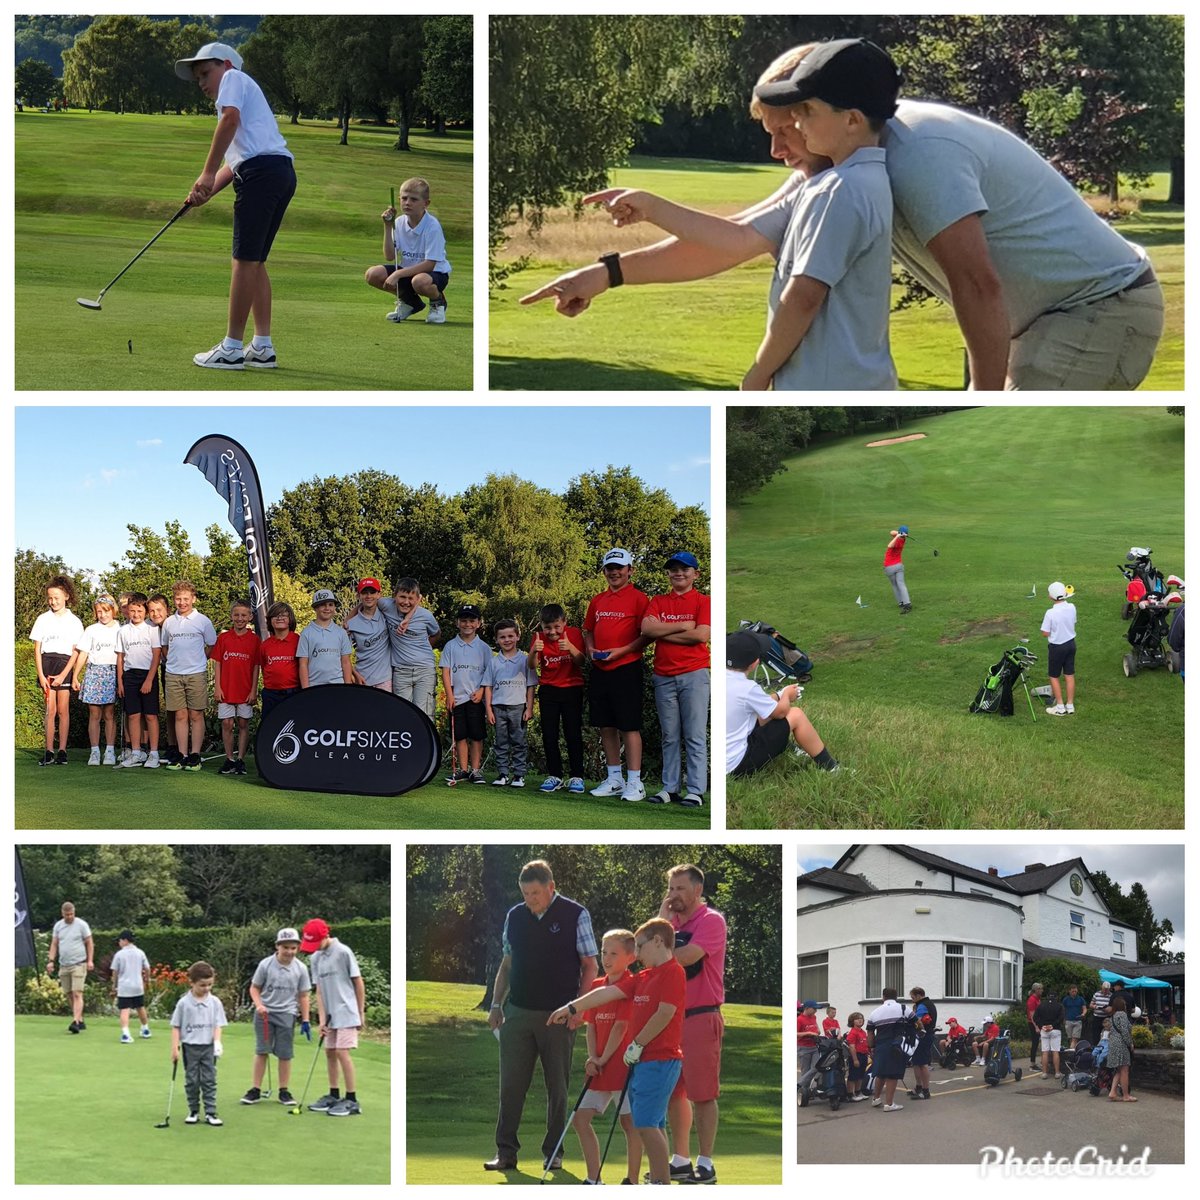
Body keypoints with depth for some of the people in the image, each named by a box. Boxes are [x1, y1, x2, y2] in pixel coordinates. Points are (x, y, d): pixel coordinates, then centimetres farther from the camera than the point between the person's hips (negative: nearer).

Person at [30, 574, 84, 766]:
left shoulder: (74, 622, 4)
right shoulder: (43, 619, 8)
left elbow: (76, 651, 1)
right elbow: (37, 649, 6)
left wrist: (63, 675, -9)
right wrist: (41, 675, -4)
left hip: (65, 664, -1)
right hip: (46, 662, 1)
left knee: (63, 710, -3)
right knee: (50, 709, -4)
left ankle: (62, 752, 0)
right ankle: (49, 753, -4)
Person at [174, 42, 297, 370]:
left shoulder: (234, 77, 8)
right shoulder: (244, 93, 34)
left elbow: (230, 118, -13)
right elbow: (235, 162, 24)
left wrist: (208, 173, -13)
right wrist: (207, 192, 9)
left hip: (261, 170, -9)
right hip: (281, 173, 9)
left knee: (246, 259, -8)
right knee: (255, 261, 12)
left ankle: (232, 348, -8)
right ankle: (262, 347, 11)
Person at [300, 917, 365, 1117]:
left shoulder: (343, 952, -11)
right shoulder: (315, 958, 6)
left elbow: (358, 983, -7)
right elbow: (319, 990, 4)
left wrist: (361, 1013, -4)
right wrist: (322, 1019, -4)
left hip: (346, 1012, -7)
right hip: (330, 1014, 7)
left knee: (342, 1052, -12)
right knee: (329, 1052, 10)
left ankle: (352, 1100, -9)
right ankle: (334, 1096, 21)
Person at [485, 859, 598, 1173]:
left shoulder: (576, 915, -3)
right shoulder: (514, 916, 8)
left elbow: (590, 965, -1)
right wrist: (496, 1004, 8)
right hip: (518, 1013, 3)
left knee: (557, 1087, 4)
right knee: (511, 1085, 0)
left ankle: (552, 1152, 13)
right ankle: (506, 1152, 4)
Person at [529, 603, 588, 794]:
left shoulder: (574, 633, -7)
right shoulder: (539, 638, -4)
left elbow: (581, 662, -16)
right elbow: (532, 666, -16)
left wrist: (571, 648, -33)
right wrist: (534, 651, -37)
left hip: (572, 688, -2)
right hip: (548, 690, 2)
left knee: (573, 733, -6)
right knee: (549, 734, 0)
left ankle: (577, 777, -2)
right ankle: (554, 776, 6)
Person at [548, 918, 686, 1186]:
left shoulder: (673, 973, -10)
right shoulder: (643, 977, 19)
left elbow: (665, 1013, -18)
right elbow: (608, 993, 19)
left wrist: (637, 1045, -11)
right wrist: (571, 1008, 17)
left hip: (660, 1060, -9)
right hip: (643, 1061, 9)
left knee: (646, 1123, -14)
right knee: (652, 1125, 9)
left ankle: (663, 1184, -12)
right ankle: (657, 1181, 11)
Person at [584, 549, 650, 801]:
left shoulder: (638, 598, -4)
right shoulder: (597, 601, 15)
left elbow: (647, 635, -8)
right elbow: (589, 631, 24)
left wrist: (621, 651, -17)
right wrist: (590, 649, 4)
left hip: (626, 669, -6)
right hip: (599, 670, 6)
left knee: (629, 726, -6)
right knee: (606, 726, 10)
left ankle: (635, 782, -3)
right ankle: (614, 779, 18)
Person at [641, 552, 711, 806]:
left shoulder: (703, 602, 2)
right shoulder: (658, 602, 13)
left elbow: (701, 635, -12)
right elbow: (646, 629, -4)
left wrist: (663, 632, -6)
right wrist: (682, 626, -9)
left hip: (694, 675, -4)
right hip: (663, 677, 4)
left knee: (695, 736, -5)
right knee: (670, 737, 7)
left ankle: (696, 791, -4)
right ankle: (670, 788, 11)